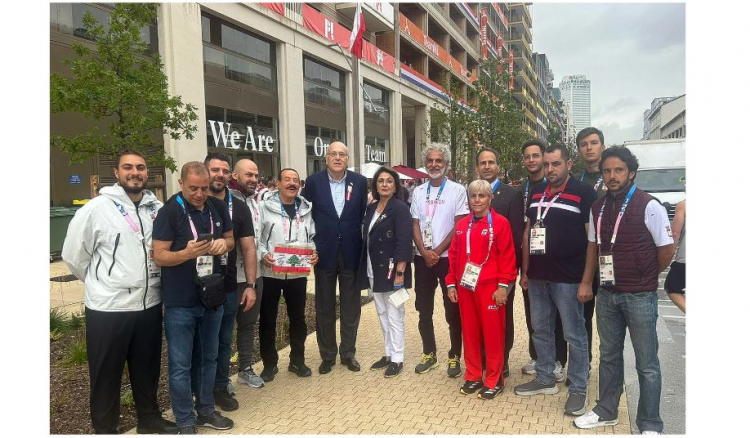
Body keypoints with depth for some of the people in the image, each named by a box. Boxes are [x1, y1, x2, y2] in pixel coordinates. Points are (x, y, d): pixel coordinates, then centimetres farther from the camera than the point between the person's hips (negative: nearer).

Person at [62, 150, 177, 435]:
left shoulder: (158, 209, 3)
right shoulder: (97, 208, -9)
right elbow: (73, 254, -3)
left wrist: (149, 281, 8)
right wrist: (102, 282, 3)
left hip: (149, 304, 4)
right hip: (108, 307, -4)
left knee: (148, 367, 18)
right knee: (106, 373, 10)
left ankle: (149, 418, 36)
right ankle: (104, 428, 29)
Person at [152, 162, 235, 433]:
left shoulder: (218, 208, 3)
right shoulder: (170, 211, -12)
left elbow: (231, 239, 14)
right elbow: (159, 256, -13)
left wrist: (224, 243, -9)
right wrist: (187, 252, -31)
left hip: (212, 297, 5)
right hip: (180, 303, -5)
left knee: (207, 359, 18)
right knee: (181, 365, 5)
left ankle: (206, 411, 33)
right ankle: (185, 422, 20)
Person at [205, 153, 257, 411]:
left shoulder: (239, 208, 3)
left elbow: (248, 248, 4)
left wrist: (250, 285, -2)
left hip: (228, 288, 2)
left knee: (223, 341, 14)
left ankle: (220, 387, 31)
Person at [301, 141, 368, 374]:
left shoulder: (360, 182, -1)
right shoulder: (313, 181, -3)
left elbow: (364, 215, 2)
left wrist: (362, 246, -2)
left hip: (351, 252, 1)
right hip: (324, 251, 0)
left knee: (350, 307, 10)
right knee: (324, 307, 10)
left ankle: (348, 353, 26)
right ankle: (327, 355, 25)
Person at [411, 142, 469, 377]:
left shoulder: (457, 190, -4)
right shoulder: (419, 192, 9)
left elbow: (459, 226, -8)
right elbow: (415, 225, 7)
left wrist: (437, 252, -10)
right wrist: (425, 252, -7)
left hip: (448, 258, -4)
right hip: (423, 258, 4)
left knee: (453, 311, 4)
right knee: (424, 310, 11)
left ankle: (455, 356, 17)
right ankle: (429, 354, 25)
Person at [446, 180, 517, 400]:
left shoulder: (500, 223, -6)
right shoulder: (462, 225, 9)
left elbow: (507, 256, -9)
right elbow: (454, 255, 11)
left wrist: (503, 285, -14)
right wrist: (451, 283, 7)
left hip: (490, 287, -5)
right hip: (465, 287, 5)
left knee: (492, 333, 4)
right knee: (469, 332, 12)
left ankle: (494, 380, 17)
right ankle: (473, 376, 25)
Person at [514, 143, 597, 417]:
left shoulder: (584, 194, -7)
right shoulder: (536, 193, 10)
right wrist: (525, 270, 12)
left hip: (568, 279, -6)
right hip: (537, 276, 6)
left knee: (574, 335, 5)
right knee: (540, 330, 15)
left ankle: (578, 389, 19)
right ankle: (545, 379, 31)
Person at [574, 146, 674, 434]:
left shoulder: (649, 206, -12)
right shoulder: (598, 208, 5)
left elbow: (667, 249, -7)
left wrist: (644, 278, 5)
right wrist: (586, 281, 10)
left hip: (640, 297, -5)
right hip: (607, 294, 5)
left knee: (647, 364, 6)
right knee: (609, 356, 17)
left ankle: (649, 425, 21)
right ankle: (606, 411, 33)